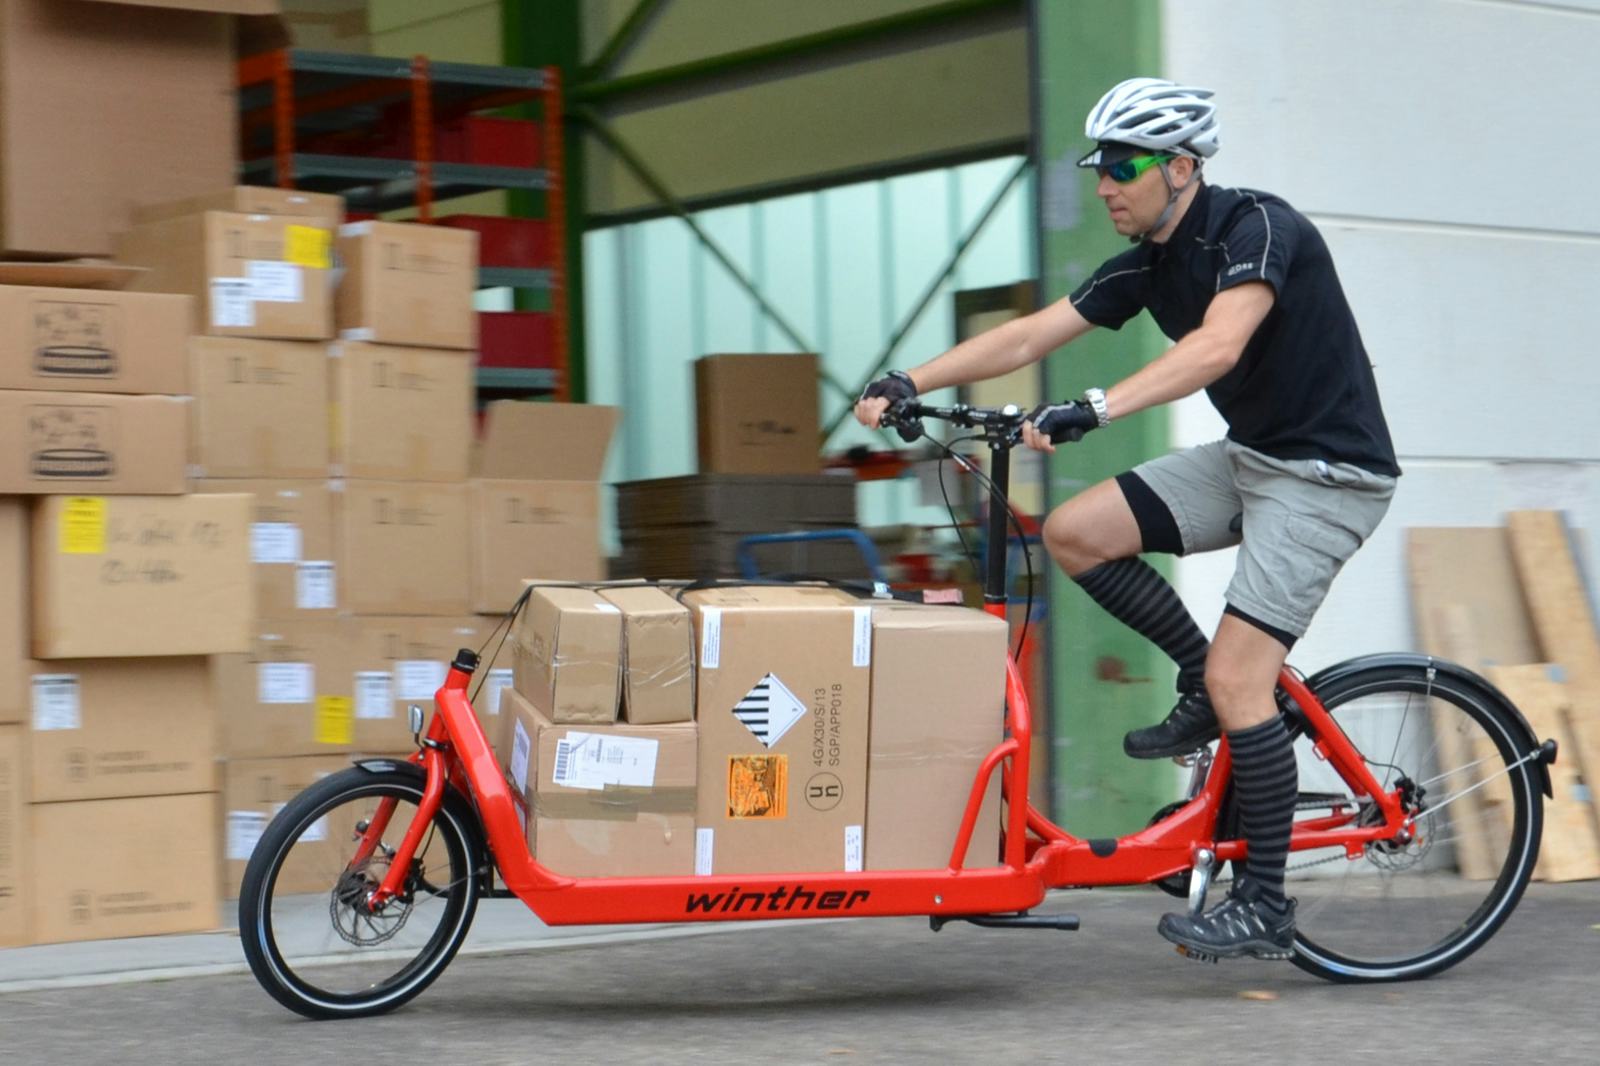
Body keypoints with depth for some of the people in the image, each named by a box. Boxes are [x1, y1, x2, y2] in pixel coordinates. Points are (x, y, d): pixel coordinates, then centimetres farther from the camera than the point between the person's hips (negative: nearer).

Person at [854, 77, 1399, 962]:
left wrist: (1095, 410, -49)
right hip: (1246, 455, 8)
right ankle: (1204, 683, 9)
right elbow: (1029, 335, 1)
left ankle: (1264, 908, -4)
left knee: (1235, 677, -15)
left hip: (1328, 473, -8)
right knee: (1075, 532, -7)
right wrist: (911, 382, -11)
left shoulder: (1256, 227, -20)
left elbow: (1218, 345, -38)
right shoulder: (1147, 262, 4)